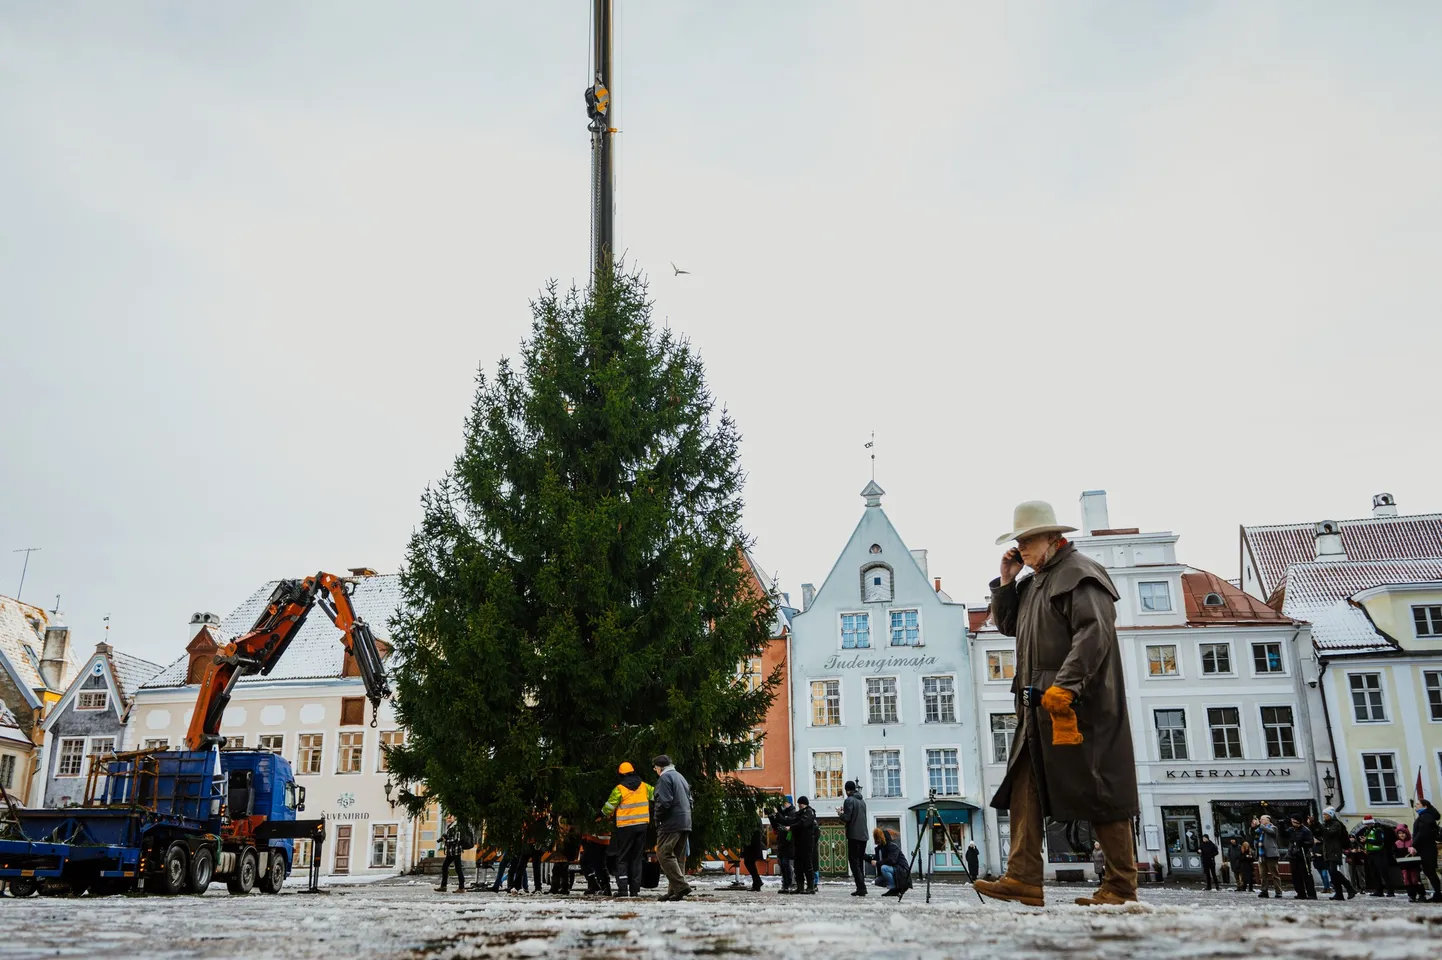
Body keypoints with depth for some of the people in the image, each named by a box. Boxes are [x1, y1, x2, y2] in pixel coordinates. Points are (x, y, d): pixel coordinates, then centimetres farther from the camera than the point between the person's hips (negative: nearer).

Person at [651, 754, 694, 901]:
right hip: (686, 823, 9)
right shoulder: (680, 777, 23)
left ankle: (681, 885, -19)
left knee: (664, 854, -10)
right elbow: (689, 800, 23)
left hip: (671, 824, -9)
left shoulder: (664, 778, -6)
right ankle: (674, 890, 9)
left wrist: (657, 819, -4)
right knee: (678, 857, 10)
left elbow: (664, 802, -16)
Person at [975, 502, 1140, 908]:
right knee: (1024, 787, 2)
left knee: (1099, 792, -3)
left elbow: (1095, 634, -20)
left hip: (1080, 705, -9)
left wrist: (1064, 686, -27)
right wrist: (1005, 581, 12)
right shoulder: (1034, 582, 19)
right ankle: (1024, 880, 2)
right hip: (1040, 707, 9)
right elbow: (1007, 624, 26)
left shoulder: (1080, 573, -9)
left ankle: (1121, 886, 5)